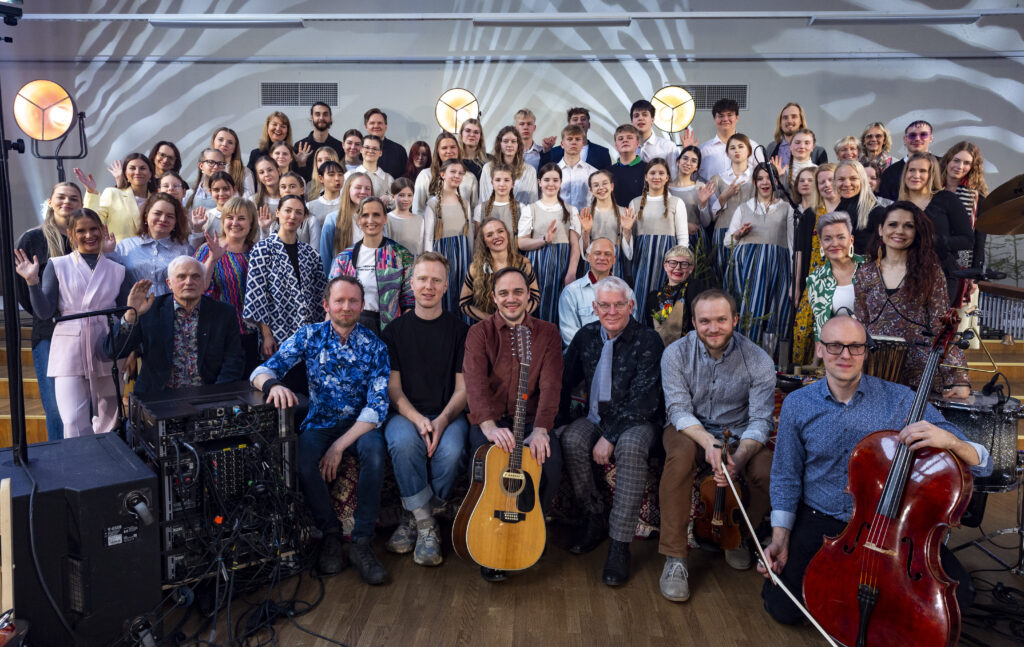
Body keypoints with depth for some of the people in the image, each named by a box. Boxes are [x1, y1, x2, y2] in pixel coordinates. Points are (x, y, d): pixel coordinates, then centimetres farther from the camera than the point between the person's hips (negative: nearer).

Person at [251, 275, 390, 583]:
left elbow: (377, 406, -13)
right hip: (319, 422, 1)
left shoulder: (374, 346, -6)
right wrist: (273, 384, -34)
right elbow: (261, 371, -7)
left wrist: (339, 446, -23)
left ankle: (361, 543, -21)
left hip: (359, 423, -1)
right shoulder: (309, 335, -2)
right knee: (300, 460, -30)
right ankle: (330, 533, -7)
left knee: (374, 450, -34)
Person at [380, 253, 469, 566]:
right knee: (403, 443, -34)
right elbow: (393, 388, 3)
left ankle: (416, 518, -7)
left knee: (451, 452, -32)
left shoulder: (459, 330, 6)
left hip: (448, 414, 0)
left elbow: (463, 388, 3)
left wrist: (442, 420, -16)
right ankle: (426, 525, -16)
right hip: (406, 412, 0)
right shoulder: (395, 330, 8)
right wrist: (418, 420, -16)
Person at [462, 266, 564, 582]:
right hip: (490, 420, -1)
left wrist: (540, 430, -25)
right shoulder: (479, 333, 1)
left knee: (550, 457, -27)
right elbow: (474, 381, -16)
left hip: (530, 420, 1)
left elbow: (550, 385, -8)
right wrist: (489, 426, -35)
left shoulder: (547, 333, 5)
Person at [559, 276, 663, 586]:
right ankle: (595, 519, -6)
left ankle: (619, 545, -29)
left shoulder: (648, 341, -11)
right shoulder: (587, 335, 5)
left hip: (636, 421, -4)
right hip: (596, 418, 4)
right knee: (571, 440, -28)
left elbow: (643, 400, -18)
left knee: (631, 447, -37)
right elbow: (565, 381, 11)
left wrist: (610, 437, -24)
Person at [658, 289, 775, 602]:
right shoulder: (676, 354, -13)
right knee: (680, 457, -35)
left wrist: (739, 456, -35)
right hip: (691, 430, -1)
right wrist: (709, 443, -36)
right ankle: (675, 558, -25)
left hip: (738, 433, 1)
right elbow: (679, 410, -17)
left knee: (769, 472, -28)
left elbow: (760, 420, -15)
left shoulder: (758, 361, -13)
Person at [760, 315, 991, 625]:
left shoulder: (900, 400, -9)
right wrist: (780, 537, -6)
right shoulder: (797, 405, -4)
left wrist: (949, 440, -34)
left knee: (955, 593, -19)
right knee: (782, 606, -16)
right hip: (820, 522, 0)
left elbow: (981, 465, -11)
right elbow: (786, 476, 5)